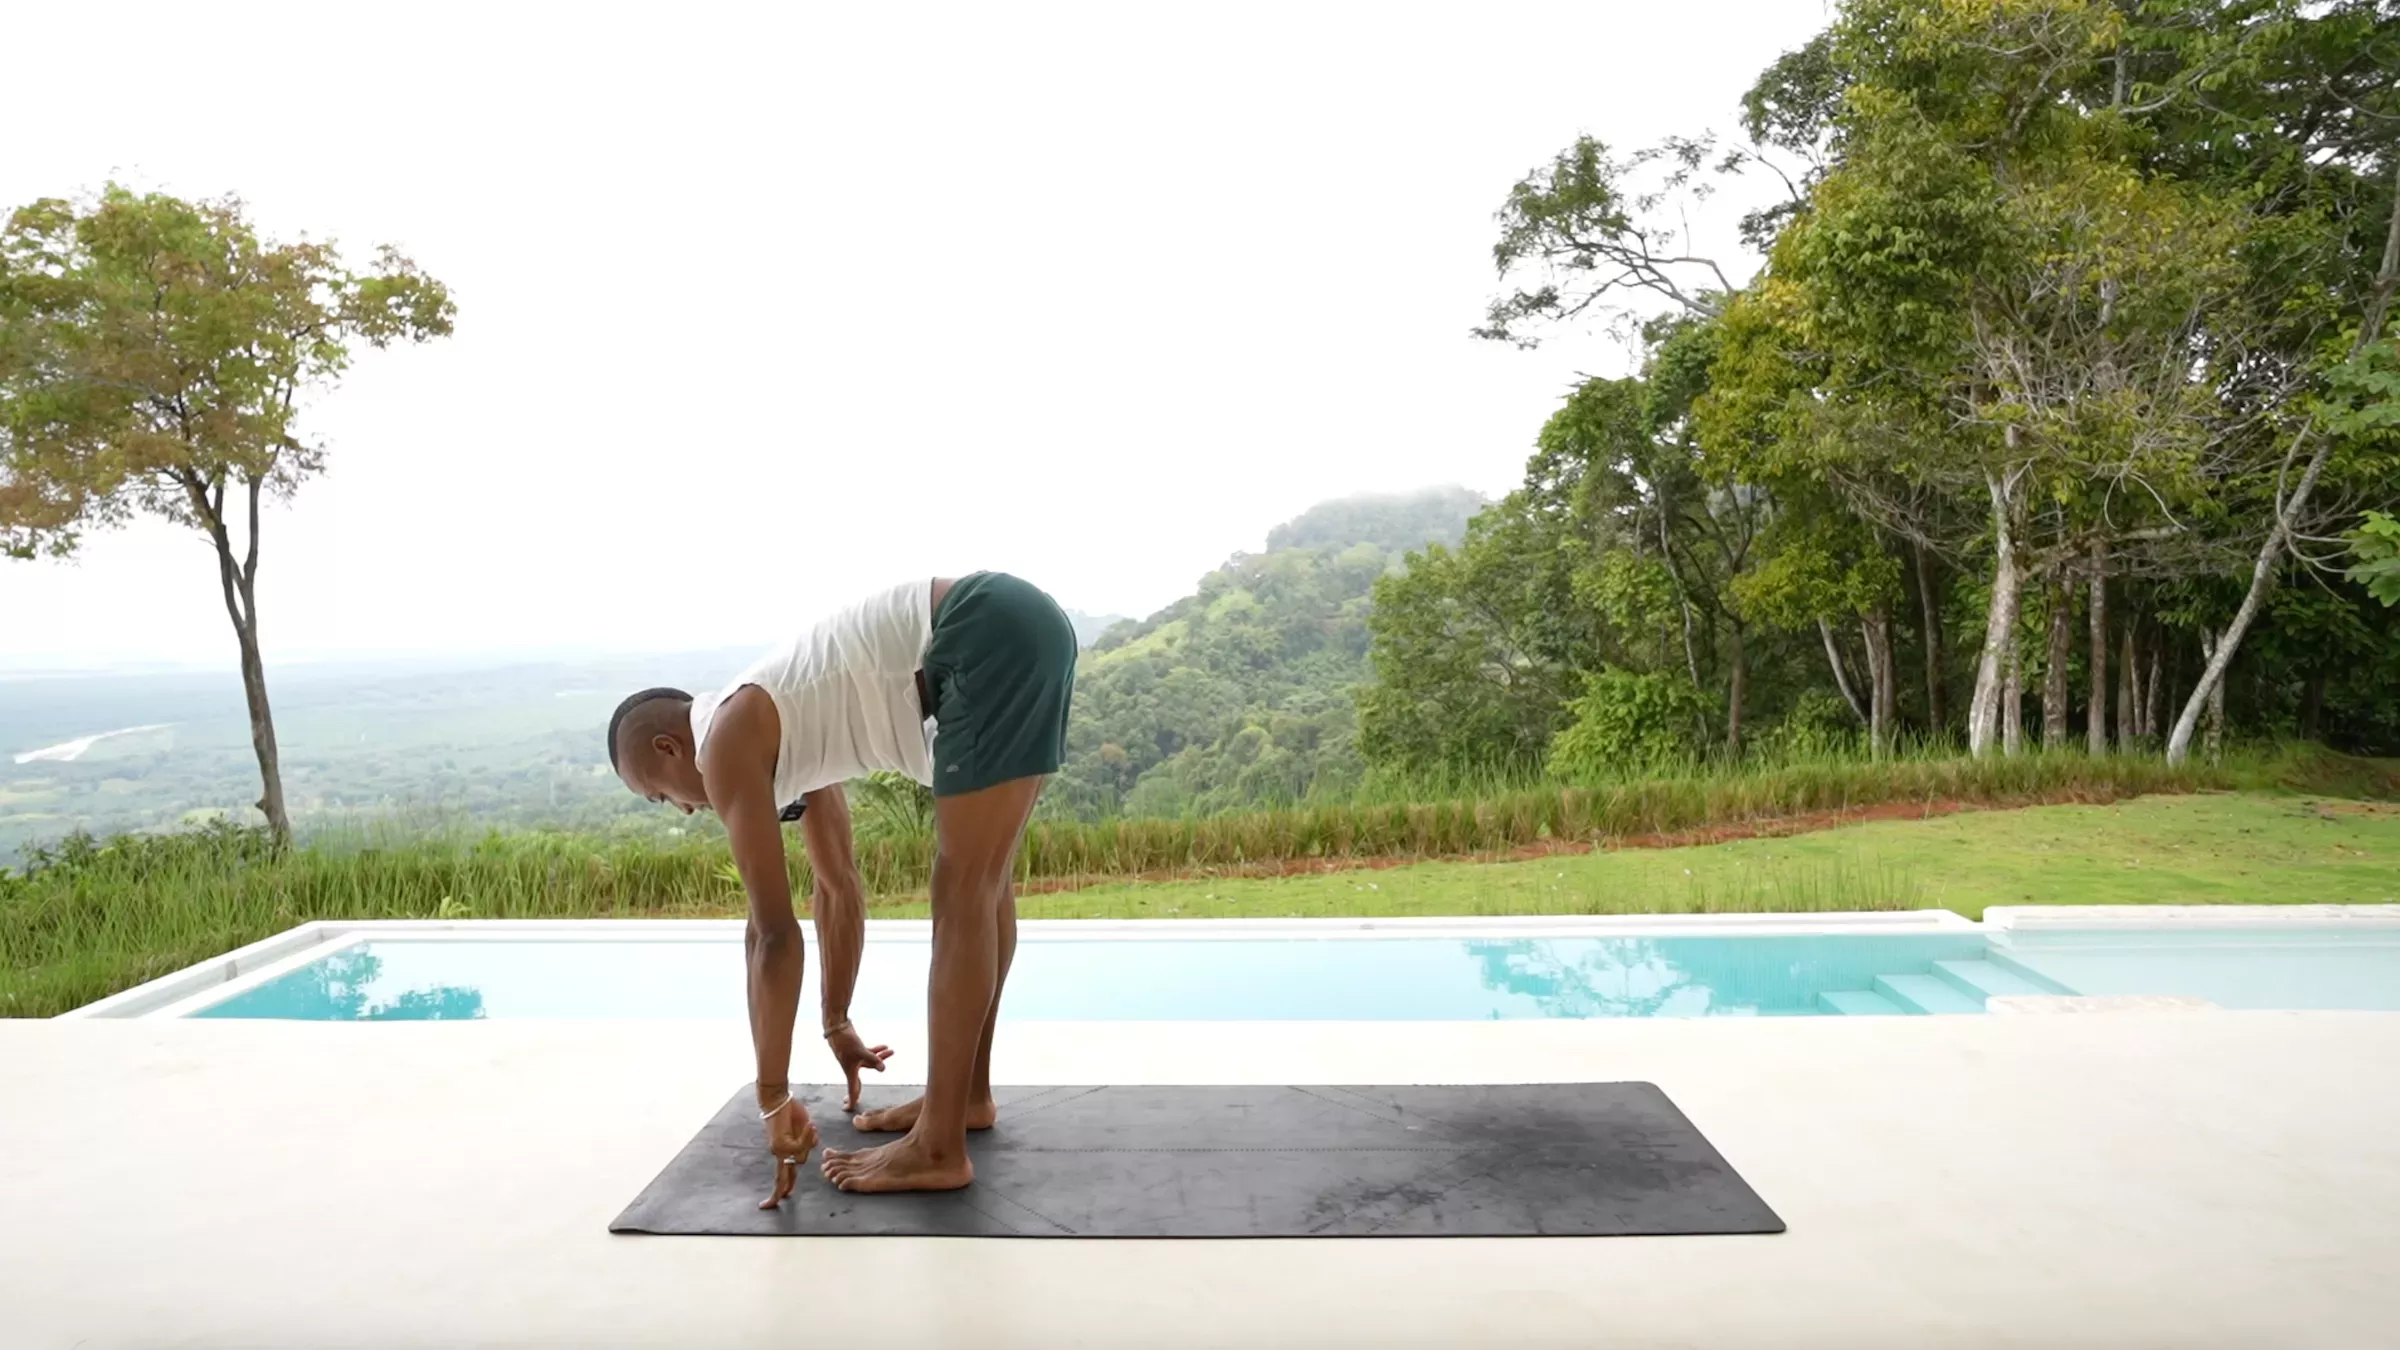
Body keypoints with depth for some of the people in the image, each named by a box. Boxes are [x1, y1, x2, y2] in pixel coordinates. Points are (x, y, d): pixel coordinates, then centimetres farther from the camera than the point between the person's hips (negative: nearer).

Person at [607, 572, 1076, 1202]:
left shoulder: (727, 744, 0)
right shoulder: (785, 737, 25)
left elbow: (773, 933, -4)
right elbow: (839, 891, 34)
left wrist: (774, 1099, 2)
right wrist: (838, 1025, 44)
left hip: (989, 640, -10)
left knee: (963, 894, -4)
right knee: (983, 884, 19)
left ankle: (939, 1148, 5)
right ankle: (967, 1094, 32)